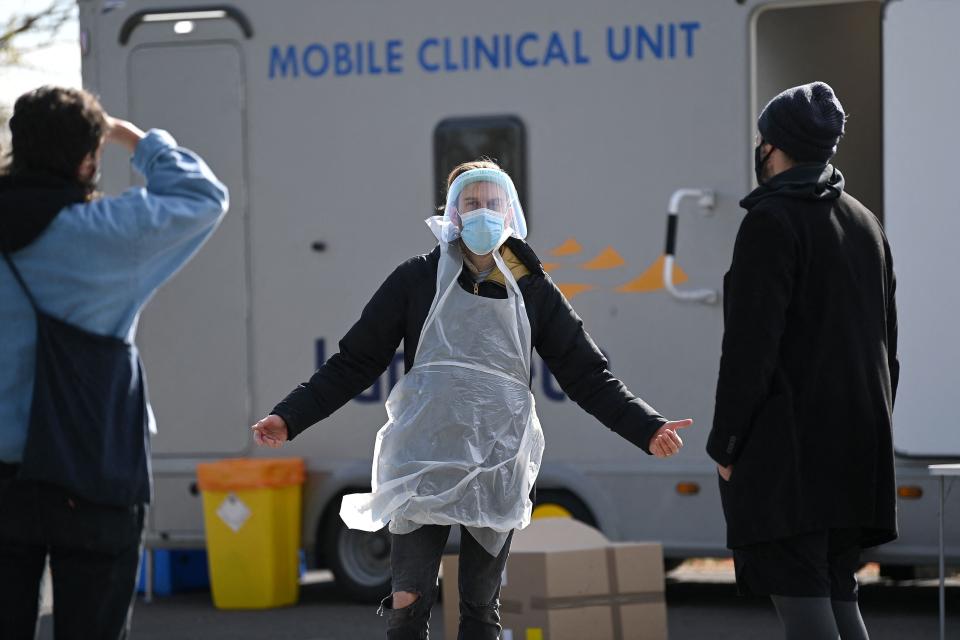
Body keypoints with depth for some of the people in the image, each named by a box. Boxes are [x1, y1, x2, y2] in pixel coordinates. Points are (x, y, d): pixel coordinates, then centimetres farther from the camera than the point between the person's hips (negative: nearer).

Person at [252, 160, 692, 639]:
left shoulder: (533, 290, 7)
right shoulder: (420, 279, 2)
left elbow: (588, 375, 6)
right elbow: (354, 363, 3)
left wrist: (646, 429, -6)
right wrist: (290, 418, -6)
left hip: (497, 468, 1)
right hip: (424, 461, -1)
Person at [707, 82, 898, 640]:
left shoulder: (772, 222, -10)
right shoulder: (865, 224, 15)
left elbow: (751, 343, -15)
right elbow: (888, 340, 19)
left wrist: (726, 443, -10)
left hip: (789, 444, -8)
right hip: (857, 444, 8)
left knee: (799, 592, -9)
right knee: (838, 589, 12)